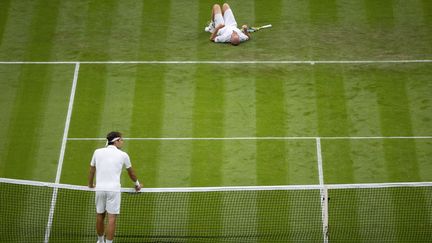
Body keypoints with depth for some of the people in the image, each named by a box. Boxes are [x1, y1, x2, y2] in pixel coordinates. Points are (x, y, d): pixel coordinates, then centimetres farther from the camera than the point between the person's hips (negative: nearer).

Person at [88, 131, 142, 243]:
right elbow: (131, 172, 18)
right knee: (112, 218, -2)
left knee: (100, 216, 15)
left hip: (100, 189, 3)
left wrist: (90, 184, 37)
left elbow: (92, 170, 19)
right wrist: (137, 184, 36)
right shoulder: (123, 155, 3)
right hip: (114, 189, -3)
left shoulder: (97, 152, 8)